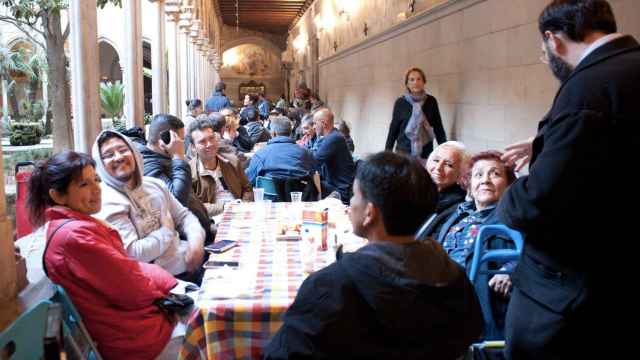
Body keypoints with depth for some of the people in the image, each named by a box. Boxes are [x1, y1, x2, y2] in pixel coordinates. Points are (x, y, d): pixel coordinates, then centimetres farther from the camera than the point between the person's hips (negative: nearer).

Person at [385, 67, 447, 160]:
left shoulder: (431, 101, 4)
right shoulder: (400, 102, 1)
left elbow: (438, 128, 9)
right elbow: (393, 129, 6)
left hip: (426, 152, 1)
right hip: (403, 151, -1)